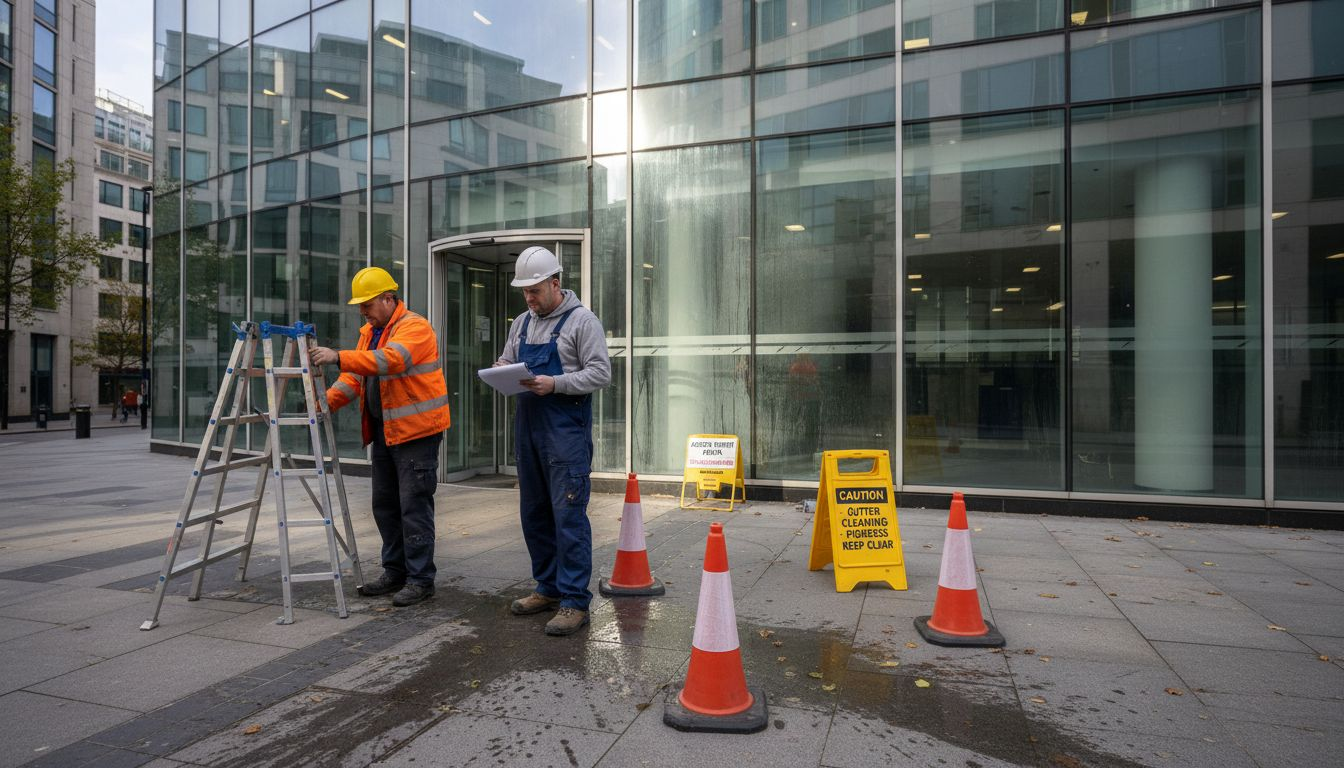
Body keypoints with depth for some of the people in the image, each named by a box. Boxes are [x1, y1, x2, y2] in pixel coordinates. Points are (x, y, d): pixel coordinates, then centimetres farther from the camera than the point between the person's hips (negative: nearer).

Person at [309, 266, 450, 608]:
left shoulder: (415, 327, -12)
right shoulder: (369, 332, 16)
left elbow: (391, 359, -30)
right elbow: (356, 377, 12)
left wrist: (339, 357, -36)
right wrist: (327, 401, -4)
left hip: (416, 430, -9)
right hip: (383, 431, 9)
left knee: (413, 506, -5)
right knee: (385, 504, 15)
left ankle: (420, 579, 4)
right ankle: (394, 571, 27)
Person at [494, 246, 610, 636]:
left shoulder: (582, 321, -5)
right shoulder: (522, 323, 16)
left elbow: (601, 373, -12)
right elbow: (506, 362, 22)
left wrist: (555, 384, -22)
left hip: (567, 430, -7)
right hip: (528, 428, 8)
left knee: (568, 515, -7)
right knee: (534, 513, 13)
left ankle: (575, 601, 0)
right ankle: (549, 588, 27)